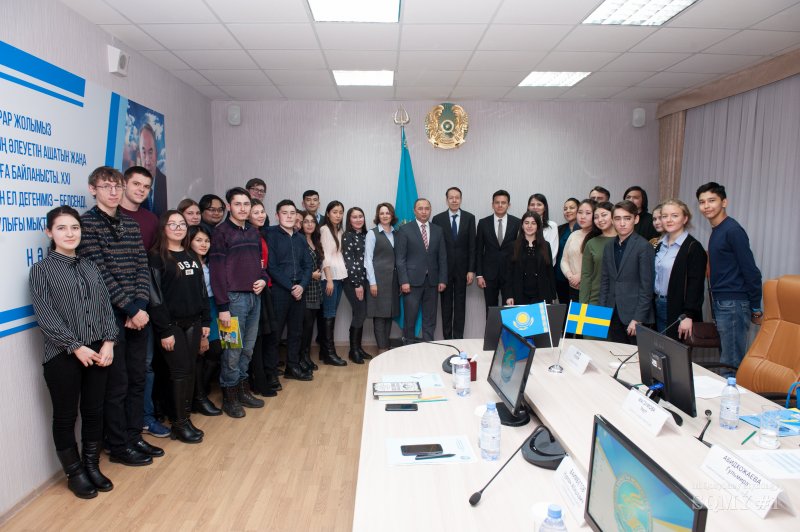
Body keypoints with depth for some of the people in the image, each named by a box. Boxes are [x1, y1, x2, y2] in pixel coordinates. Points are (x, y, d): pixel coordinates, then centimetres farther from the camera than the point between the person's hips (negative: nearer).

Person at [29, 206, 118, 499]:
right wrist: (76, 347, -15)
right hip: (63, 355, -4)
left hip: (98, 352, 4)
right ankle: (74, 473, 24)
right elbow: (45, 316, -10)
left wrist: (108, 342, -6)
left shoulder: (91, 268, 10)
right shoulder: (41, 270, -3)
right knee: (65, 416, 9)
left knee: (94, 412, 12)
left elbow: (105, 307, 7)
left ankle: (92, 466, 28)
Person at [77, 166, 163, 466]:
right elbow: (100, 274, -15)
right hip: (109, 315, -6)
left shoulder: (131, 225, 11)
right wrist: (131, 309, -16)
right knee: (116, 383, 3)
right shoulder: (86, 223, -8)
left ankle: (134, 437, 27)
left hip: (138, 313, 6)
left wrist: (140, 305, -8)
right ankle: (118, 447, 19)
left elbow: (142, 268, 6)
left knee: (137, 379, 13)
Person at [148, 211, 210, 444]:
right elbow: (155, 295, -12)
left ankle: (185, 417, 18)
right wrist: (164, 330, -15)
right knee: (180, 370, -3)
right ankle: (179, 424, 8)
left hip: (193, 322, 6)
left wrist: (206, 320, 10)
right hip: (171, 324, -6)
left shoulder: (191, 255, 13)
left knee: (190, 370, 8)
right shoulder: (156, 256, -7)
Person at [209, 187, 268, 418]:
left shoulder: (253, 232, 13)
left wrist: (263, 279, 0)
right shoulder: (221, 232, -7)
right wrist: (223, 307, -15)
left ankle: (242, 389, 26)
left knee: (248, 349, 13)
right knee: (233, 351, 1)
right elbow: (217, 271, -11)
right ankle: (229, 396, 15)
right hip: (234, 297, -6)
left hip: (254, 297, 6)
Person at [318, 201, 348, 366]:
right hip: (330, 276, -7)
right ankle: (330, 353, 0)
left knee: (332, 313, 8)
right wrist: (329, 279, -15)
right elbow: (325, 255, -10)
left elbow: (340, 254, 13)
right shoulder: (325, 230, -4)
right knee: (329, 314, -4)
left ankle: (326, 350, 14)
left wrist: (342, 275, 4)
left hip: (340, 276, 7)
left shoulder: (340, 231, 15)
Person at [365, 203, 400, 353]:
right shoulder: (372, 234, -1)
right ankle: (382, 349, 4)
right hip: (379, 278, -5)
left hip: (393, 278, 5)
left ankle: (386, 347, 17)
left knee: (390, 313, 8)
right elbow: (368, 258, -5)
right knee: (379, 313, -2)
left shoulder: (395, 234, 11)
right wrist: (372, 282, -11)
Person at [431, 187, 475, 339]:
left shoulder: (469, 218, 2)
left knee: (460, 304, 7)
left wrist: (471, 270, -5)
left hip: (462, 268, 1)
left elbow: (472, 245, 0)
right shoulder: (438, 218, 0)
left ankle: (458, 337, 15)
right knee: (446, 304, 7)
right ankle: (447, 337, 15)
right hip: (444, 268, 0)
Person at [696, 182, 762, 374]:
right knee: (729, 360, 15)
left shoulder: (732, 230, -12)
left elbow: (751, 271, -14)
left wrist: (756, 309, -10)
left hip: (733, 305, -9)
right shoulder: (715, 232, 14)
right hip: (721, 304, 9)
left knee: (730, 364, -5)